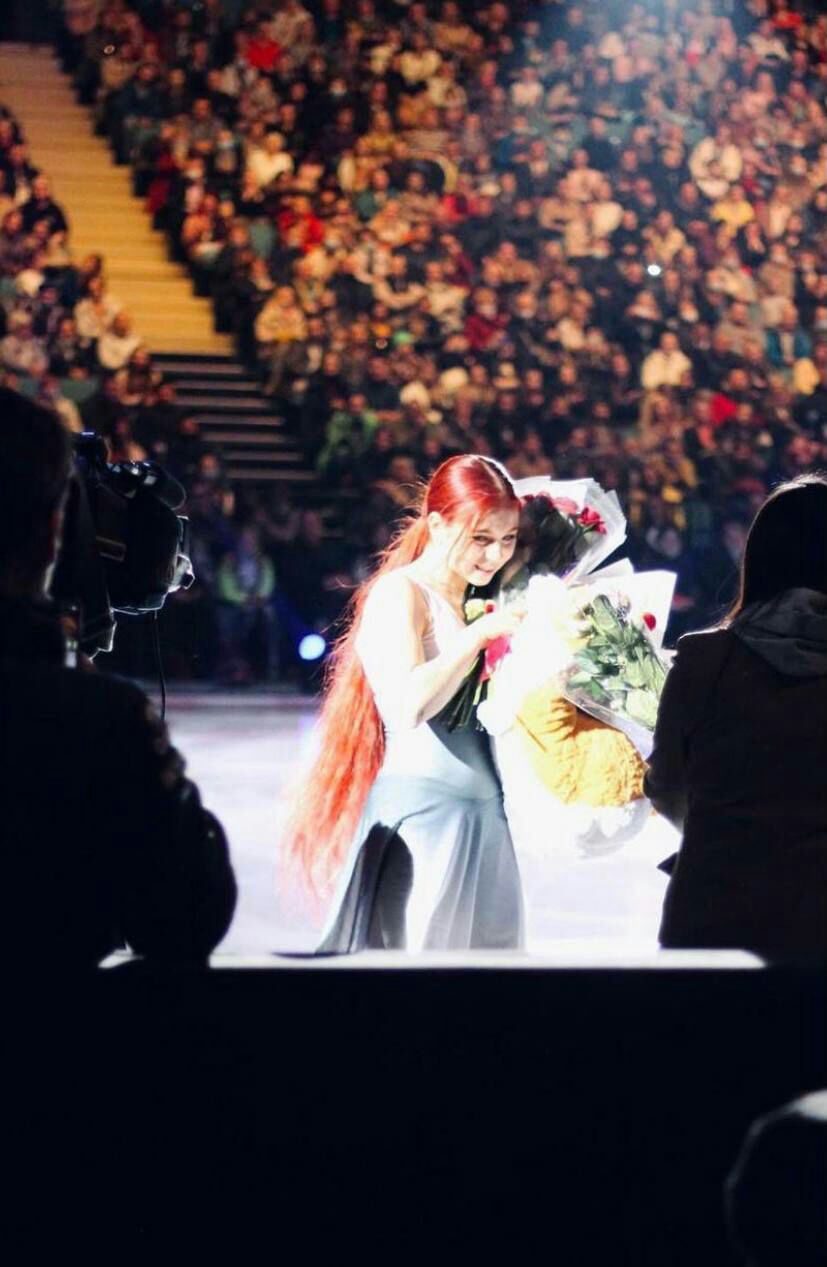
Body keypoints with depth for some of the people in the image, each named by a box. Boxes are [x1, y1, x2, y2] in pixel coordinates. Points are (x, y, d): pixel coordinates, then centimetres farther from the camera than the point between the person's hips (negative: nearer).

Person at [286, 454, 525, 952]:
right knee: (426, 951, -5)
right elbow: (411, 705, -23)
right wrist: (479, 634, -18)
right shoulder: (400, 593, -7)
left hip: (485, 813, 8)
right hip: (424, 811, -8)